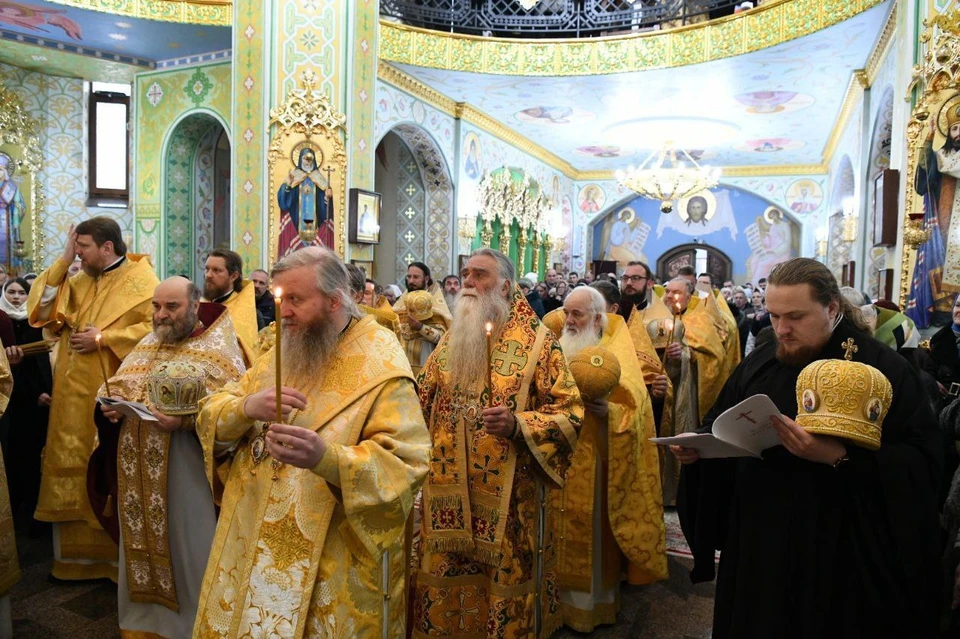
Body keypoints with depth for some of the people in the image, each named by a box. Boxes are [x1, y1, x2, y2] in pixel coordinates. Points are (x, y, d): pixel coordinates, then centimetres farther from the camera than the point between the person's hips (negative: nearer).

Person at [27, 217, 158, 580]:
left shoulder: (141, 280, -7)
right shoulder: (79, 281, 13)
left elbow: (155, 329, -16)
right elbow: (42, 309, 6)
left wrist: (102, 338, -16)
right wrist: (63, 262, 1)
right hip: (75, 396, 7)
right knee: (74, 467, 12)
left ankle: (117, 555, 17)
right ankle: (81, 552, 26)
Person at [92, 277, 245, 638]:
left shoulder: (217, 349, -9)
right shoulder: (147, 345, 13)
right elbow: (114, 387, 18)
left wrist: (184, 420, -28)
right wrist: (110, 406, -4)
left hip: (184, 470, -6)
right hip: (136, 471, 6)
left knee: (185, 551, 4)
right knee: (141, 544, 17)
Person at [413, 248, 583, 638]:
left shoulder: (536, 342, -7)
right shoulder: (451, 340, 9)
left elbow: (571, 412, -11)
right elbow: (422, 401, 19)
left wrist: (518, 425, -24)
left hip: (506, 499, -4)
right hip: (447, 495, 5)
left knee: (504, 590, 10)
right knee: (444, 595, 15)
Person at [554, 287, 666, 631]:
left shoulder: (617, 356, -5)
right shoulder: (559, 352, 9)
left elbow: (635, 409, -13)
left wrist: (609, 411, -30)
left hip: (594, 464, -4)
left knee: (591, 534, 4)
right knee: (563, 534, 10)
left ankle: (590, 604, 20)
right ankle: (561, 599, 25)